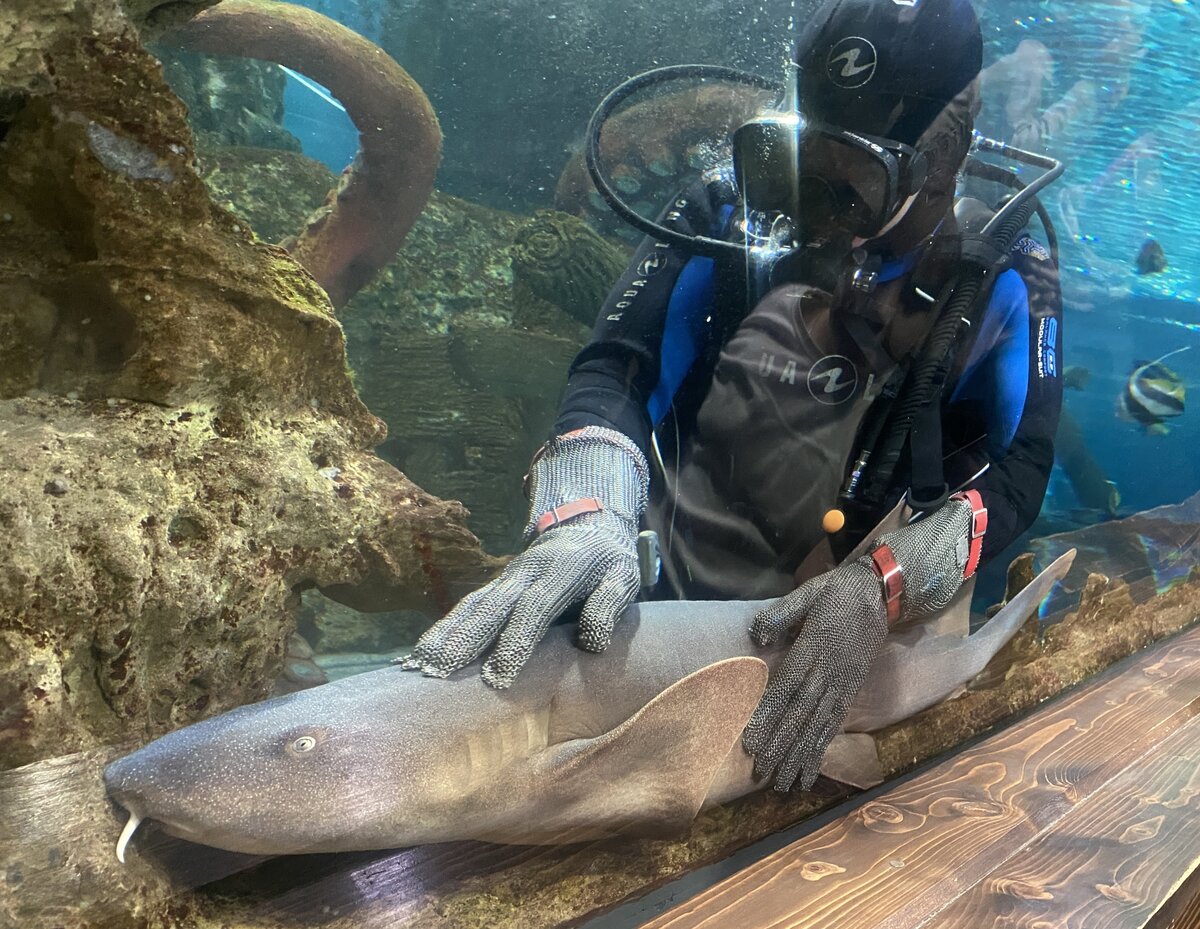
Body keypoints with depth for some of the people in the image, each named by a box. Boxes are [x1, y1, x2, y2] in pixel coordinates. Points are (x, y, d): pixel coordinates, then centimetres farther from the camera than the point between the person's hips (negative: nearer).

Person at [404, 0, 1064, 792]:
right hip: (674, 602, 1)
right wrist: (589, 509, -33)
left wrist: (883, 587, -29)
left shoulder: (1004, 283, -7)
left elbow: (1017, 472, -11)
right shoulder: (730, 214, -7)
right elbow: (618, 366, -12)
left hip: (875, 639, 0)